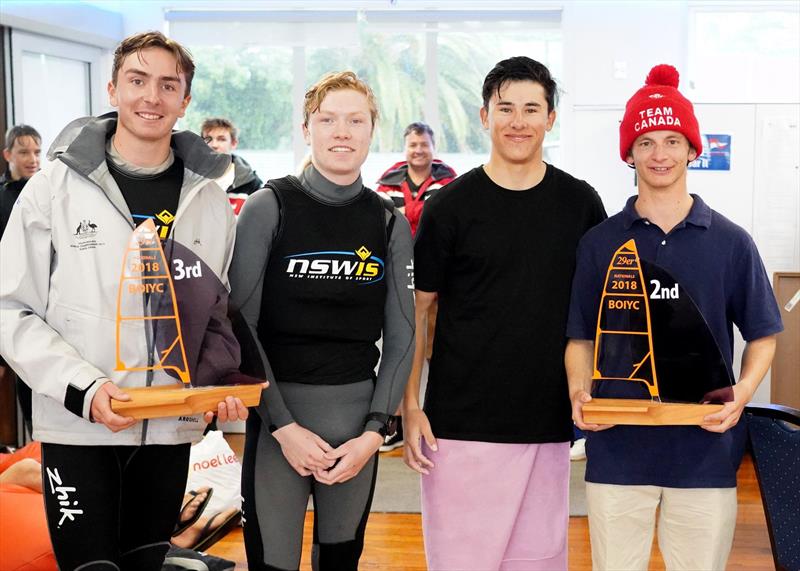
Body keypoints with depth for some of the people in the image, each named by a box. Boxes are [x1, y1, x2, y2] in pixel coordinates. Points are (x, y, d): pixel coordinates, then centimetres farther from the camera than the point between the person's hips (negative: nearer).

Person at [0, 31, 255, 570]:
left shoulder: (209, 199, 5)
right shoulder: (57, 186, -5)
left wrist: (220, 382, -7)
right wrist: (82, 388, -18)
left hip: (171, 428, 3)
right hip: (76, 427, -3)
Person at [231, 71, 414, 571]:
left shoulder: (390, 223, 5)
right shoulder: (269, 208, -5)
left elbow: (401, 338, 5)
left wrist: (374, 432, -5)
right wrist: (283, 426, -13)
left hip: (358, 419, 3)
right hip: (278, 414, -3)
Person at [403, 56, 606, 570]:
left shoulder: (580, 203, 5)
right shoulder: (451, 206, -2)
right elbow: (417, 309, 1)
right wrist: (410, 405, -5)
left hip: (549, 424, 3)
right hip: (461, 423, -2)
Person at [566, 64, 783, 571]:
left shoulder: (731, 242, 2)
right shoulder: (600, 243, 4)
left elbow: (763, 337, 8)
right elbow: (581, 338, 8)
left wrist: (741, 395, -10)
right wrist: (580, 392, -11)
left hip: (707, 452, 0)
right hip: (617, 448, 0)